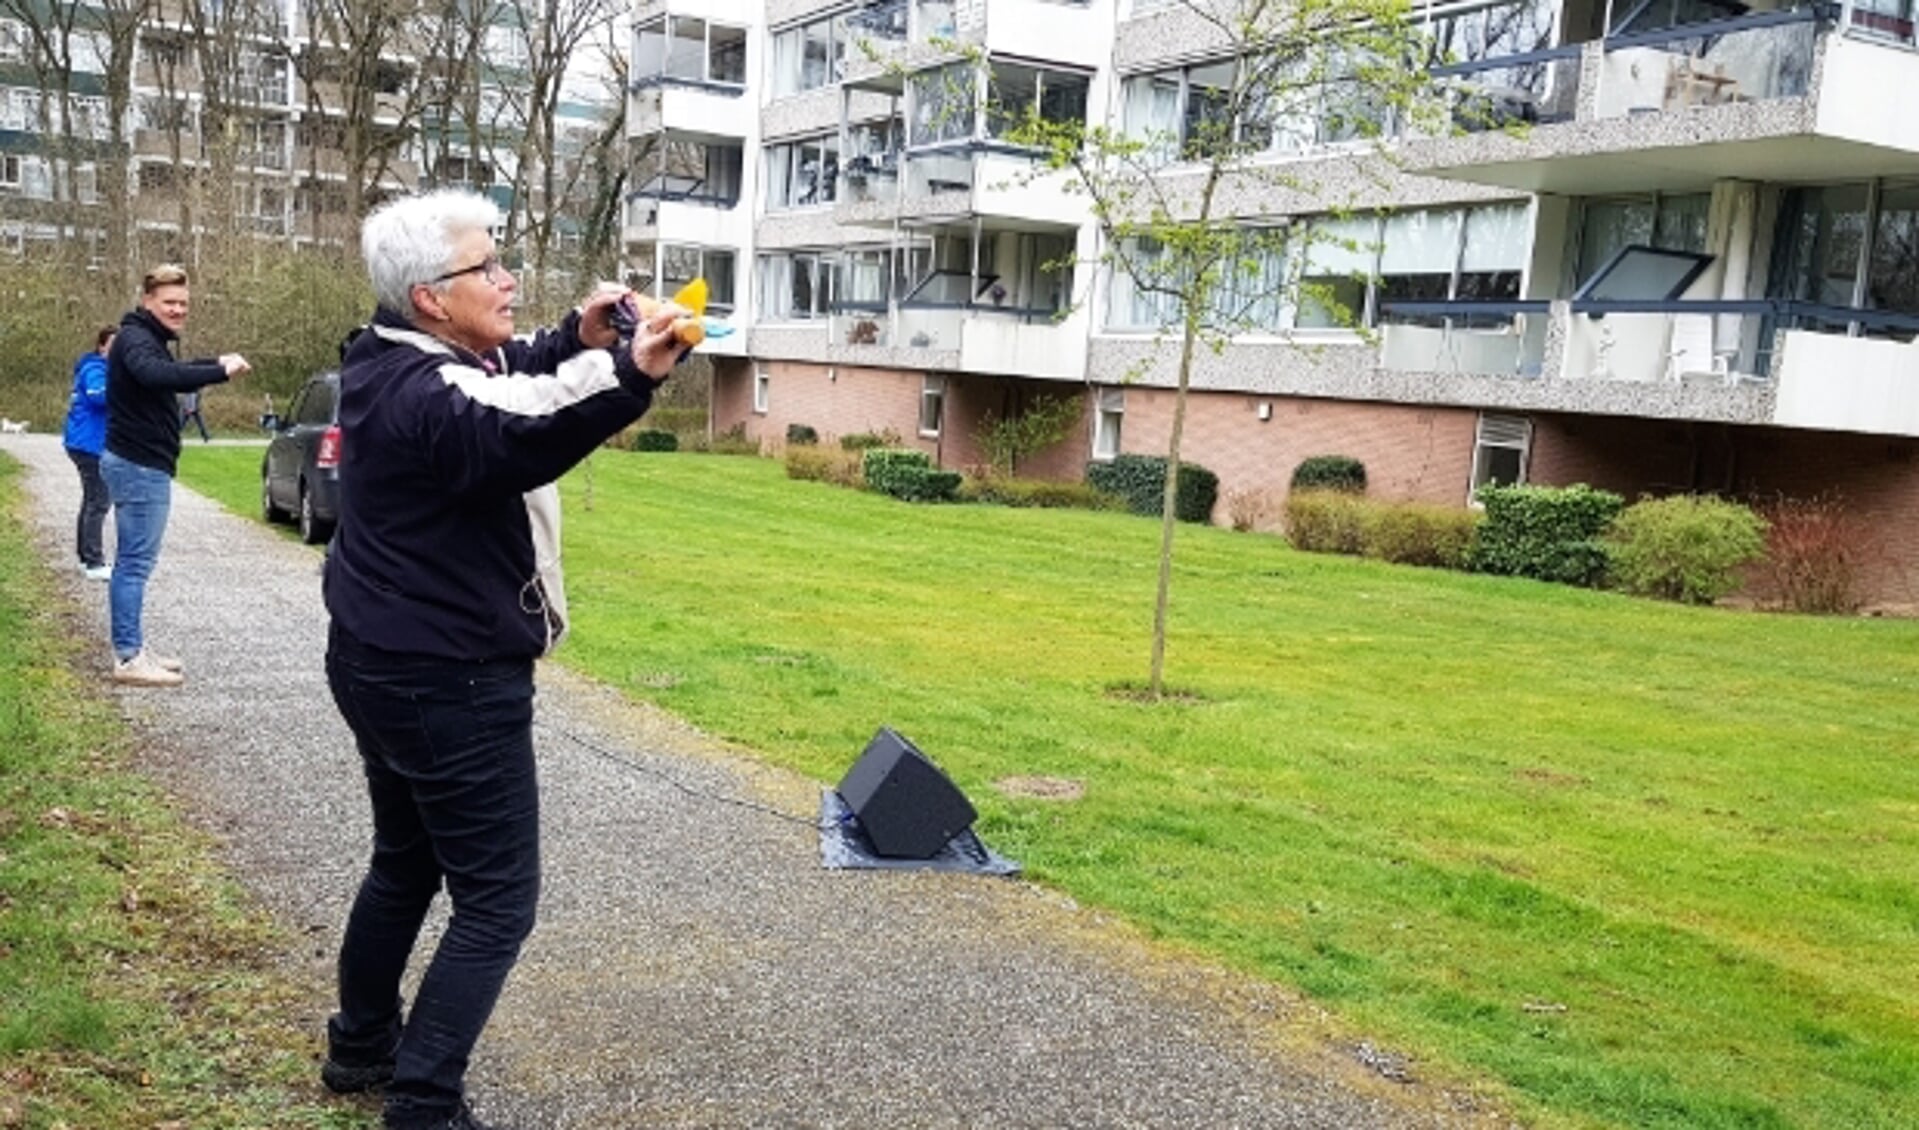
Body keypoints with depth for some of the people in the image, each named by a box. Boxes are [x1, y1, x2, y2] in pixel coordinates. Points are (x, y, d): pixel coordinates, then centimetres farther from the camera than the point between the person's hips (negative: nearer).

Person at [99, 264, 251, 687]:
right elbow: (155, 374, -38)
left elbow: (170, 372, 34)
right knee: (135, 561, -9)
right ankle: (128, 658, -7)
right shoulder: (135, 338, -15)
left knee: (133, 560, 14)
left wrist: (216, 363, 20)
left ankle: (132, 649, 21)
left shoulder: (148, 339, 17)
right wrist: (221, 372, -42)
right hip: (139, 466, -11)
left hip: (140, 465, 11)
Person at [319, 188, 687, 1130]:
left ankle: (360, 1046, 38)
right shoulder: (425, 398, -24)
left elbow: (500, 380, 23)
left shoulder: (393, 365, 7)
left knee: (404, 861, 24)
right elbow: (519, 437, -45)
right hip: (449, 685, -10)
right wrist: (627, 375, -61)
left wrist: (578, 342, 4)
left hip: (385, 666, 10)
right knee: (496, 902, -3)